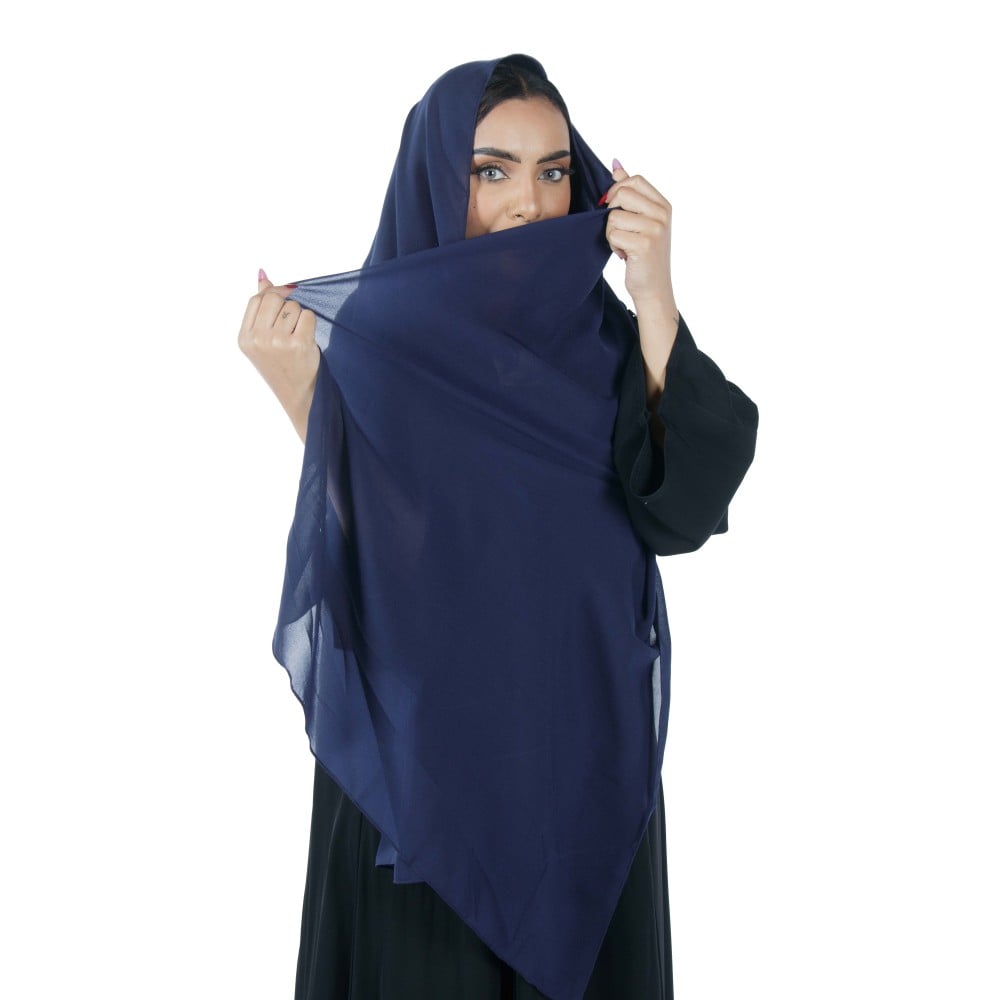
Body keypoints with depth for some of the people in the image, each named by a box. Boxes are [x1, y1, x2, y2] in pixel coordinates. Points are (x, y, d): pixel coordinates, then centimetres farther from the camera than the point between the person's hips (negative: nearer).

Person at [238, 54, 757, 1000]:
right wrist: (300, 395, -24)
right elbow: (355, 559, -11)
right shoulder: (370, 334, -6)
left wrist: (653, 296, -21)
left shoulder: (603, 338, 0)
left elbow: (683, 505, -15)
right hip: (420, 754, -2)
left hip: (583, 755, 3)